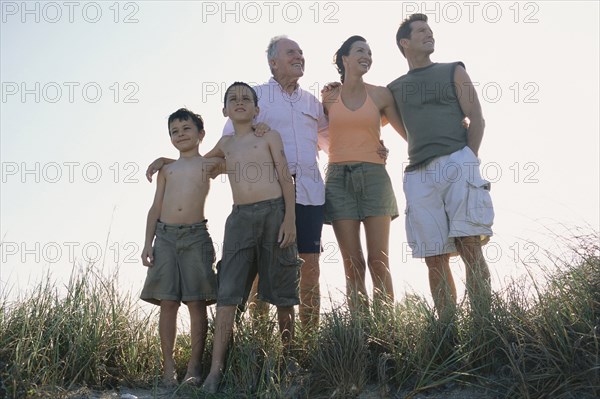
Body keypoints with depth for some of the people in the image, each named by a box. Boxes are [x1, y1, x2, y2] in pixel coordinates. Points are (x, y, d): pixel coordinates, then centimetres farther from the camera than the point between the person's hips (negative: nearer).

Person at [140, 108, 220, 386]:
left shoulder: (209, 164, 11)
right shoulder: (167, 169, 17)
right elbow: (155, 208, 14)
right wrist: (148, 243, 7)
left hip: (195, 236, -2)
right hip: (165, 236, 2)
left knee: (196, 303, -4)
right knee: (167, 303, -1)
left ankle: (194, 367, 2)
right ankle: (168, 367, 5)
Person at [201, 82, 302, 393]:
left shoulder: (269, 137, 9)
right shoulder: (225, 144, 20)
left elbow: (285, 178, 2)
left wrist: (290, 218, -9)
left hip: (274, 212, -3)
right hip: (240, 217, 3)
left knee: (281, 290, 2)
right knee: (228, 291, -6)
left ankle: (289, 353, 14)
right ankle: (216, 368, -8)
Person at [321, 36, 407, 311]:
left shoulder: (380, 94, 9)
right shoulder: (328, 96, 9)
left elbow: (409, 132, 11)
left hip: (373, 176, 0)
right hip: (339, 178, 0)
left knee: (379, 261, -6)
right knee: (352, 263, -3)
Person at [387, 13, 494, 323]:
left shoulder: (453, 72, 17)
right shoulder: (395, 88, 22)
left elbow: (476, 118, 8)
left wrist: (468, 161, -3)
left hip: (457, 163, -2)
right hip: (419, 174, 2)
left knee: (470, 245, -14)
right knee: (434, 259, -1)